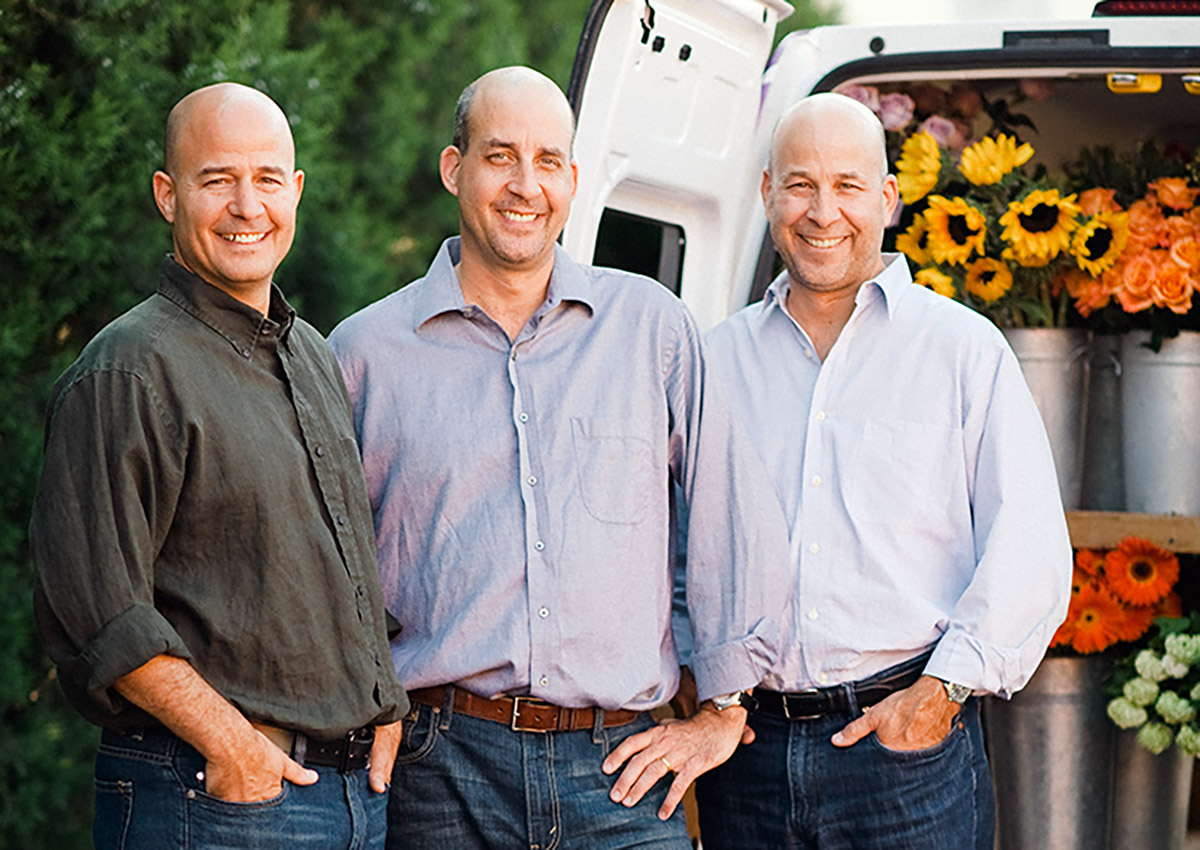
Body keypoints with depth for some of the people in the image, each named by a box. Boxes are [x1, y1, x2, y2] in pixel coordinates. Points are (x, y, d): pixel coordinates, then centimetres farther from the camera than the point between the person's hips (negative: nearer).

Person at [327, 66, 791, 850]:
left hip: (618, 767, 1)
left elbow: (743, 521, 9)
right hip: (443, 774, 0)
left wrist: (722, 711, 8)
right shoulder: (366, 351, 5)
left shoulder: (651, 324, 6)